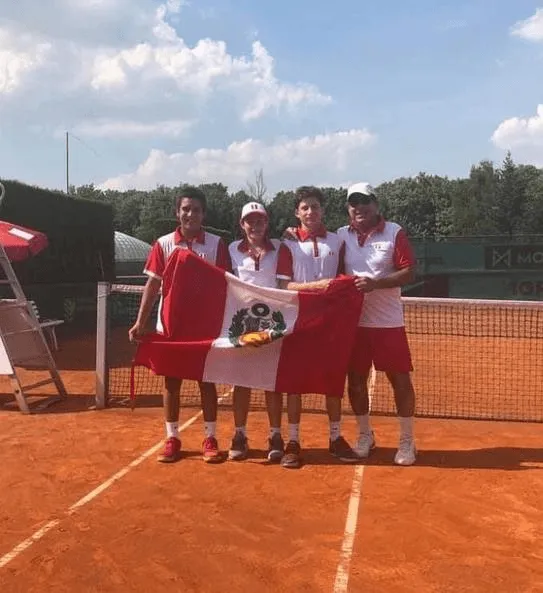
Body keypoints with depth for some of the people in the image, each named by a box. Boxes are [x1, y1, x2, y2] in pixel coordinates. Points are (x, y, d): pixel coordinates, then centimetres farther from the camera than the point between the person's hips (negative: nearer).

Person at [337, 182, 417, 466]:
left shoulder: (394, 232, -3)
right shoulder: (341, 236, 6)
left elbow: (409, 272, -9)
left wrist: (376, 283, -21)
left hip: (388, 322, -3)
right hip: (353, 321, 3)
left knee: (400, 379, 1)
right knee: (356, 380, 9)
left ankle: (406, 441, 16)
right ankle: (365, 435, 27)